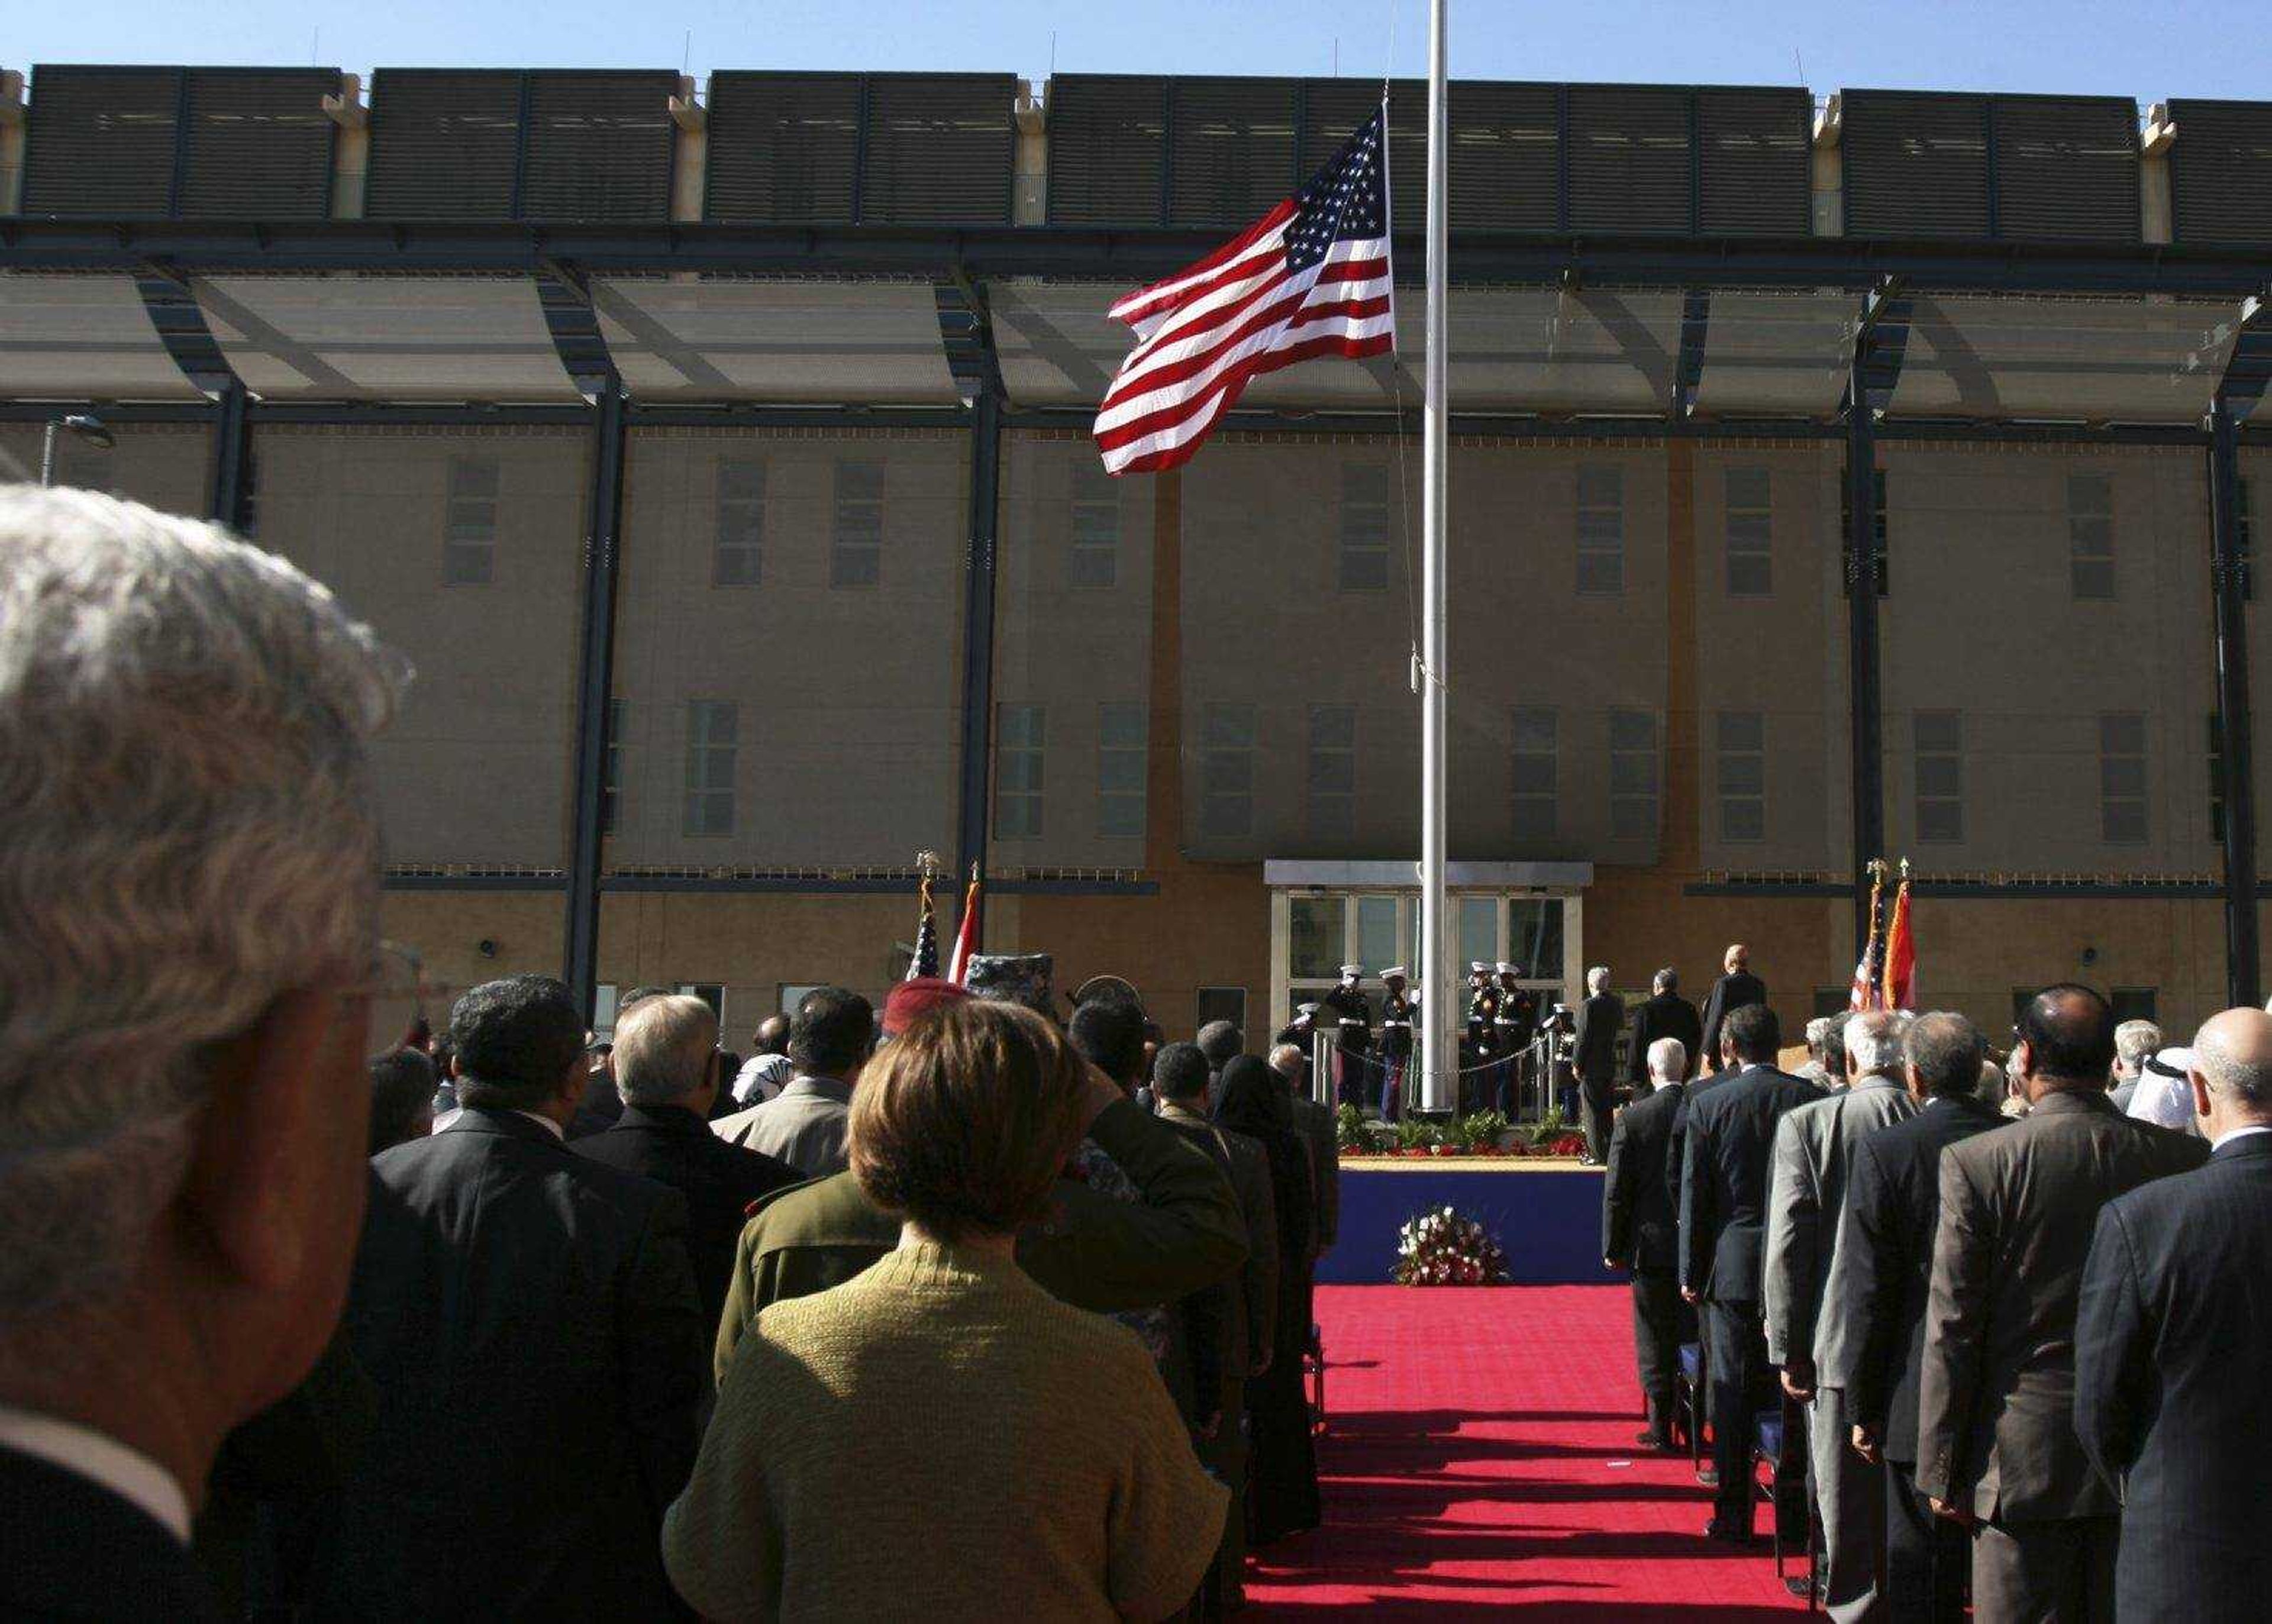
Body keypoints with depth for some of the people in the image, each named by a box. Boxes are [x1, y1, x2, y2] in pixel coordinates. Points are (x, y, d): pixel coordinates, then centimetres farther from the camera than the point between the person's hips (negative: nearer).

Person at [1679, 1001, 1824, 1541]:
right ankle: (1794, 1509, 16)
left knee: (1733, 1392, 5)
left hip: (1734, 1264, -1)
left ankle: (1734, 1514, 9)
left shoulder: (1708, 1104, -6)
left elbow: (1694, 1195, -3)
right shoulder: (1814, 1099, -3)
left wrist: (1691, 1272, 4)